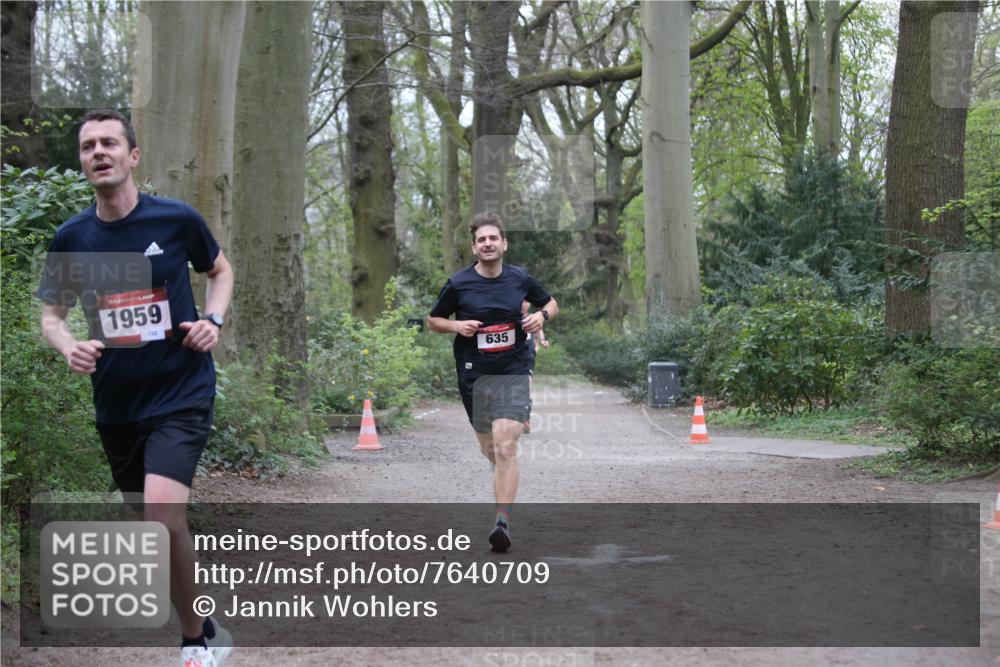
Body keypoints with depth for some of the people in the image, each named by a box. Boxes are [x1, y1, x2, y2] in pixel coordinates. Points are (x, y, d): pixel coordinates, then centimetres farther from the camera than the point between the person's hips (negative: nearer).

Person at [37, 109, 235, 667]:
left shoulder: (177, 218, -7)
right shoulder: (71, 237, -1)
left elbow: (221, 269, 12)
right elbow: (52, 313, 11)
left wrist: (214, 319, -6)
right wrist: (70, 347, -11)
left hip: (182, 393, -4)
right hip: (117, 403, 4)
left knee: (163, 514, -24)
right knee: (153, 519, 16)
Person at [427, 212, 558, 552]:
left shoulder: (520, 279, 3)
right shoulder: (458, 283, -1)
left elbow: (551, 303, 20)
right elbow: (433, 320, 12)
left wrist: (541, 315, -2)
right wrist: (456, 325, -9)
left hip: (513, 373, -1)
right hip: (473, 375, 2)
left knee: (505, 447, -17)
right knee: (490, 450, 12)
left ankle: (503, 522, -19)